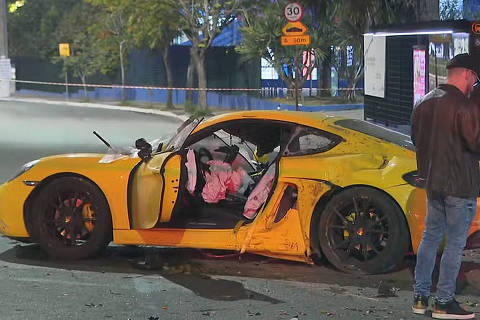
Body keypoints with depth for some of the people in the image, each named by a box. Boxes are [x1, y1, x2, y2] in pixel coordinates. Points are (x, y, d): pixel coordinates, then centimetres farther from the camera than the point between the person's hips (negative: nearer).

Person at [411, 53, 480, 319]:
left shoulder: (424, 103, 8)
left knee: (431, 236, 16)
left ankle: (420, 297, 18)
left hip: (432, 182, 8)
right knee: (455, 243, 1)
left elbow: (416, 139, 17)